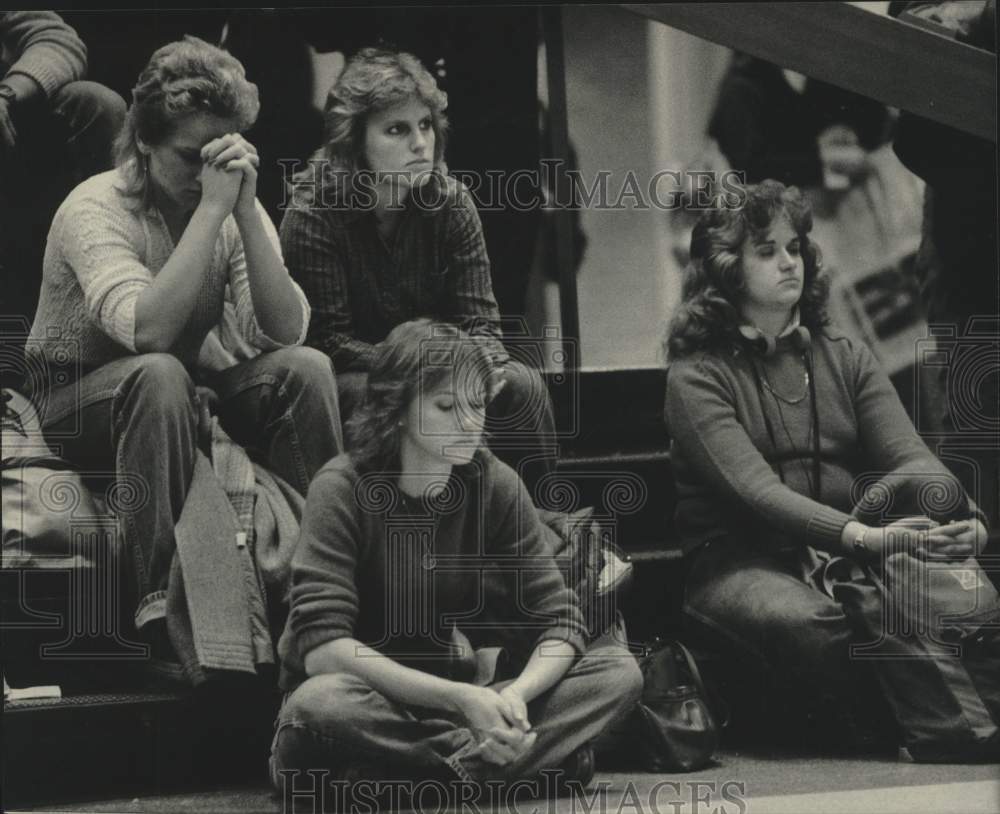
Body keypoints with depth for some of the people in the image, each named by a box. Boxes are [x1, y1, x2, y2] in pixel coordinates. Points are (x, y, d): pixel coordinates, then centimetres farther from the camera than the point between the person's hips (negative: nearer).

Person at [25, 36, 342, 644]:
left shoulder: (236, 208, -4)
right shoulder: (96, 209, -19)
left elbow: (286, 331, -18)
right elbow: (147, 330, -37)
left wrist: (245, 209, -27)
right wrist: (211, 207, -36)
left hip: (194, 392, 5)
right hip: (80, 399, -4)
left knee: (306, 368, -22)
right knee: (160, 374, -38)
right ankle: (162, 594, -33)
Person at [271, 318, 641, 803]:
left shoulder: (494, 485, -6)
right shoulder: (342, 490, -18)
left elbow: (560, 622, -9)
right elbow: (322, 647, -28)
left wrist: (516, 694, -31)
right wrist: (461, 698, -36)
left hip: (443, 695, 4)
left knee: (618, 669, -13)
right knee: (320, 703, -39)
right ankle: (482, 756, -21)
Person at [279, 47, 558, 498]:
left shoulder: (450, 203, -3)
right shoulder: (312, 215, -15)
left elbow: (479, 321, -5)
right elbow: (328, 338, -17)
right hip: (352, 375, -3)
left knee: (521, 384, -22)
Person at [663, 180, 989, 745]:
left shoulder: (845, 358, 16)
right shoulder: (696, 376, -1)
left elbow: (910, 456, 1)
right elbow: (755, 491, -16)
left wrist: (969, 521, -22)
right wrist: (865, 536, -32)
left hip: (846, 555, 4)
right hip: (742, 560, -4)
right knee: (805, 623, -38)